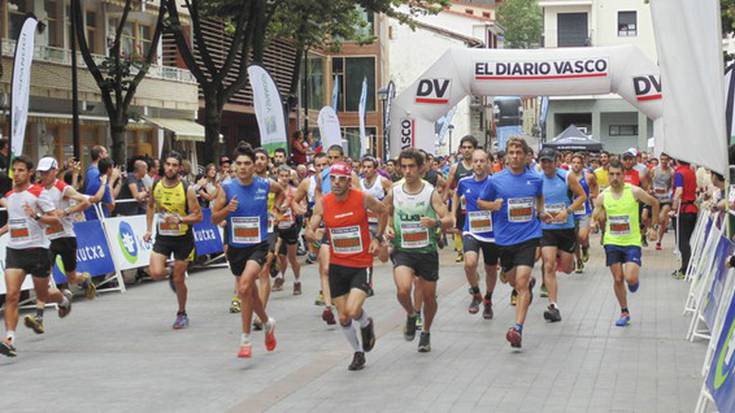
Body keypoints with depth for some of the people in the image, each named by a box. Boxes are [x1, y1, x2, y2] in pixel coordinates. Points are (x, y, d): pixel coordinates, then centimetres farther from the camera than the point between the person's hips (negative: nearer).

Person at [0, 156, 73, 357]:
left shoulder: (38, 193, -8)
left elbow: (55, 219, -10)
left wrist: (36, 216, -26)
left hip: (36, 248, -4)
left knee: (43, 295, 12)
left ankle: (64, 298, 47)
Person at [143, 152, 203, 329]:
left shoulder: (187, 189, -14)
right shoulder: (156, 185, -3)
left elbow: (198, 216, -11)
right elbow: (150, 206, 17)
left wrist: (180, 219, -27)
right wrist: (149, 229, 9)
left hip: (183, 237, -3)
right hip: (162, 236, 3)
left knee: (179, 280, 4)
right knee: (156, 273, -17)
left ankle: (182, 314, 26)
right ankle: (170, 273, 21)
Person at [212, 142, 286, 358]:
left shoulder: (265, 185, -5)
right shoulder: (226, 187, -6)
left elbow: (280, 191, 21)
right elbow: (214, 219, -2)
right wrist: (227, 209, -20)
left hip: (258, 245, -3)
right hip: (235, 247, 3)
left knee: (244, 287, -24)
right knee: (251, 292, 18)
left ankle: (245, 339, -15)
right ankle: (268, 324, 47)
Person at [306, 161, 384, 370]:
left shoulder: (363, 198, -11)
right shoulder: (323, 203, -5)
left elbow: (385, 212, 6)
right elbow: (312, 226, -3)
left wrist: (377, 238, -1)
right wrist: (309, 232, -26)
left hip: (361, 265, -3)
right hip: (337, 265, 3)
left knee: (353, 311, -19)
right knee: (343, 318, 8)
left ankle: (366, 325, 17)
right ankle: (358, 352, 33)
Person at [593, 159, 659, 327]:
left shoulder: (634, 191, -11)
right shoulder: (602, 196, -3)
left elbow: (654, 203, 5)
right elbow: (596, 219, 5)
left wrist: (653, 226, 9)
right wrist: (597, 219, -19)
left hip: (632, 242, -2)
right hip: (612, 242, 2)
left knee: (630, 278, -15)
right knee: (618, 279, 3)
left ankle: (634, 281, 23)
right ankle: (624, 313, 18)